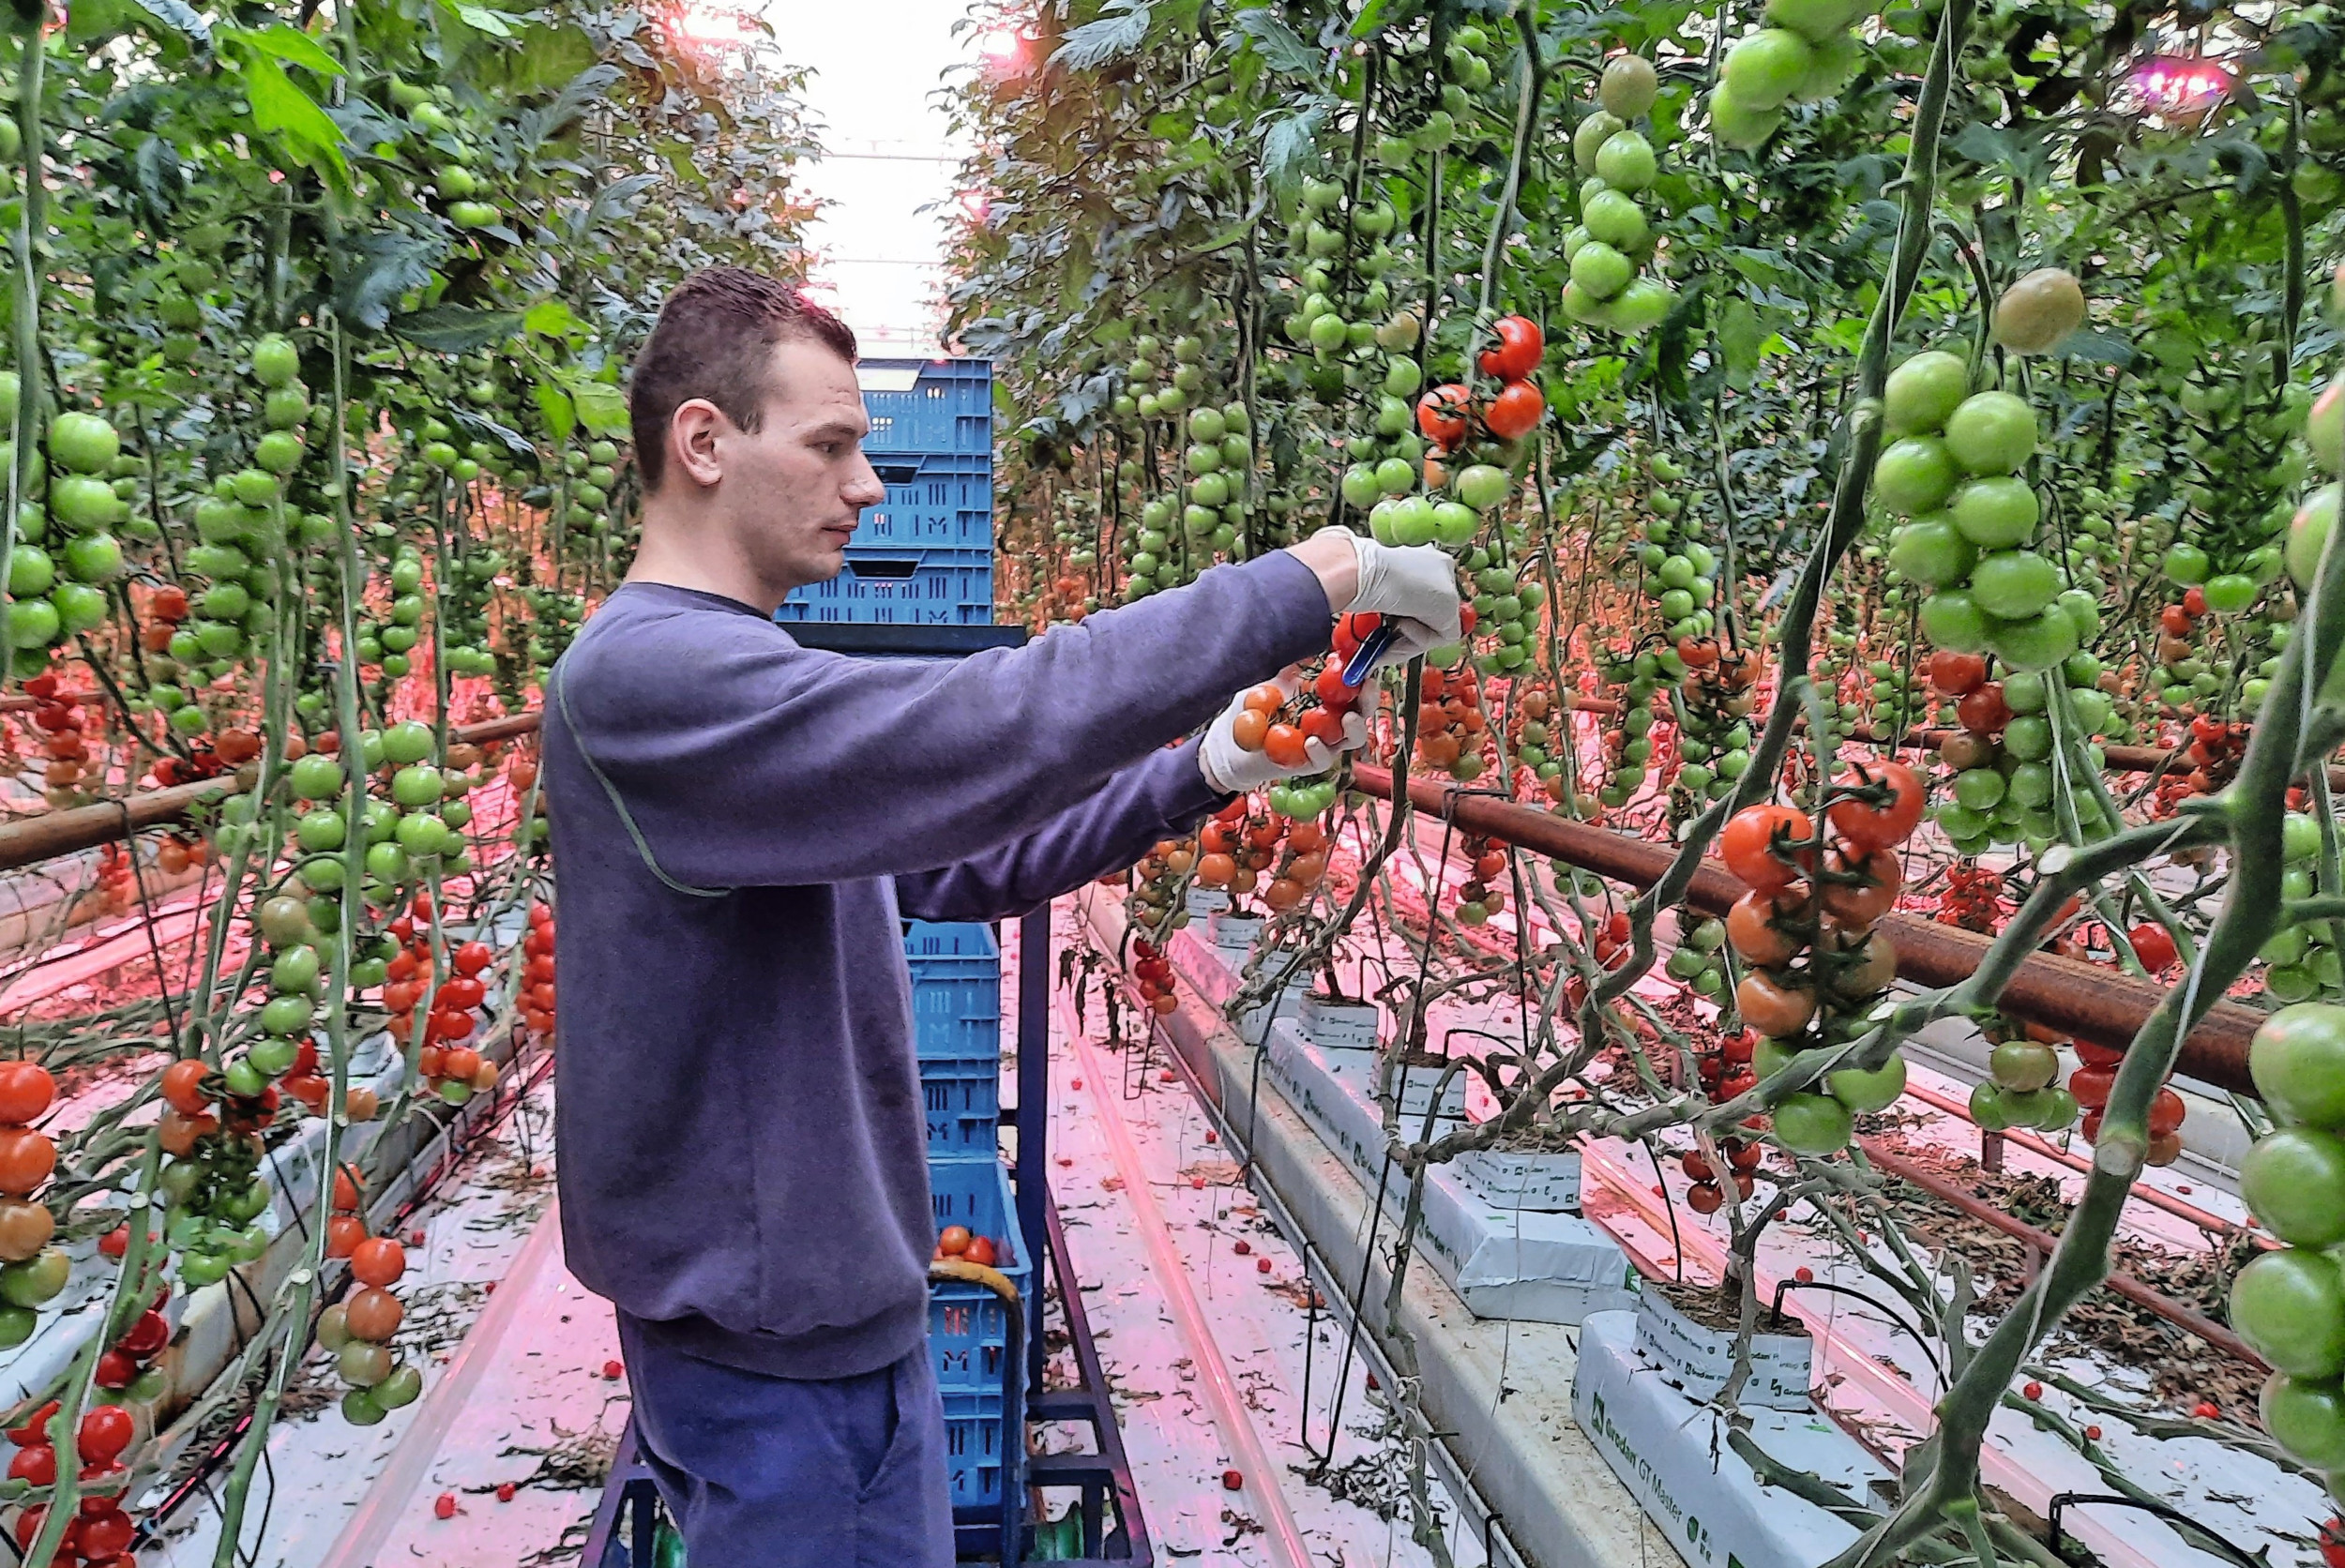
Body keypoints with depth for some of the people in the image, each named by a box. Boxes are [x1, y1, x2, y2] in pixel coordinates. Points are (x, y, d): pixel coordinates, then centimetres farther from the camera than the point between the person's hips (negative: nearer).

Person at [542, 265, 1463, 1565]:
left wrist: (1201, 773, 1)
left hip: (827, 1294, 9)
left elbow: (949, 857, 11)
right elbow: (977, 736, -35)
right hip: (766, 1327, -9)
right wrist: (1311, 582, -28)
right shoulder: (645, 674, -23)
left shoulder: (734, 669, 10)